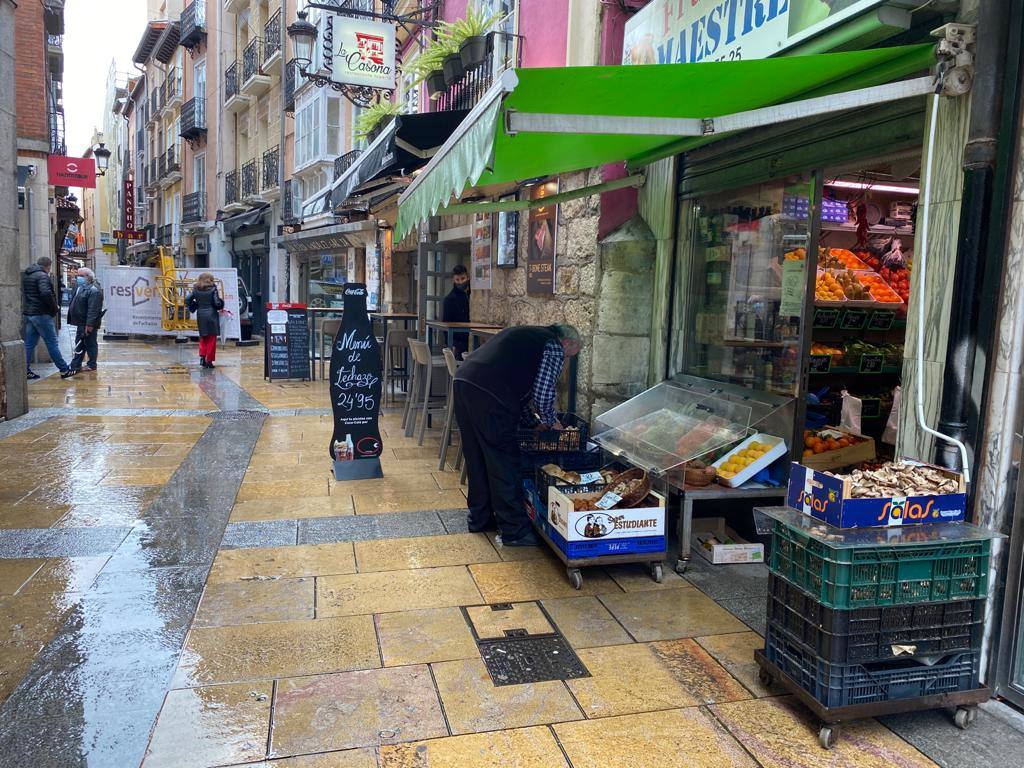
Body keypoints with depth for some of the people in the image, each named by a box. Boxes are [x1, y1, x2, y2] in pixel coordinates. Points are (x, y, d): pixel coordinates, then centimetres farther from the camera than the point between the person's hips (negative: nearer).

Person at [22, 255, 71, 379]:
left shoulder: (25, 275, 15)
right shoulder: (42, 276, -14)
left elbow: (24, 294, 20)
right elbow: (46, 294, -27)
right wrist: (55, 307, -14)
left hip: (28, 313, 8)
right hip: (41, 314, -8)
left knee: (29, 344, 11)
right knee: (52, 343, -2)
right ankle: (63, 368, 4)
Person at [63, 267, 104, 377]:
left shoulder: (94, 290, -19)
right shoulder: (80, 288, 14)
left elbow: (93, 310, -25)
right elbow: (74, 305, 23)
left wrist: (89, 325, -28)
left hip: (88, 324, -10)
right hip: (81, 323, 10)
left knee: (90, 344, 1)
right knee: (79, 345, 13)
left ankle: (91, 365, 12)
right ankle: (75, 366, 19)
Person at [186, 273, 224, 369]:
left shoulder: (196, 290, 3)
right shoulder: (213, 289, -8)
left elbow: (188, 299, 0)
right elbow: (217, 303, -13)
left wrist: (193, 307, 14)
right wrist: (220, 298, 6)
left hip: (200, 316, 4)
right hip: (211, 315, -3)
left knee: (203, 337, 19)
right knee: (211, 339, 5)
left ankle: (202, 356, 2)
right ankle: (209, 360, 4)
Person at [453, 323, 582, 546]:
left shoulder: (528, 334, 30)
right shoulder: (554, 348, 4)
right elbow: (544, 394, -3)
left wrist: (538, 412, 36)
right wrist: (550, 422, 14)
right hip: (489, 396, -9)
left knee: (476, 458, 19)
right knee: (503, 463, -1)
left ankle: (479, 518, 31)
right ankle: (515, 531, 6)